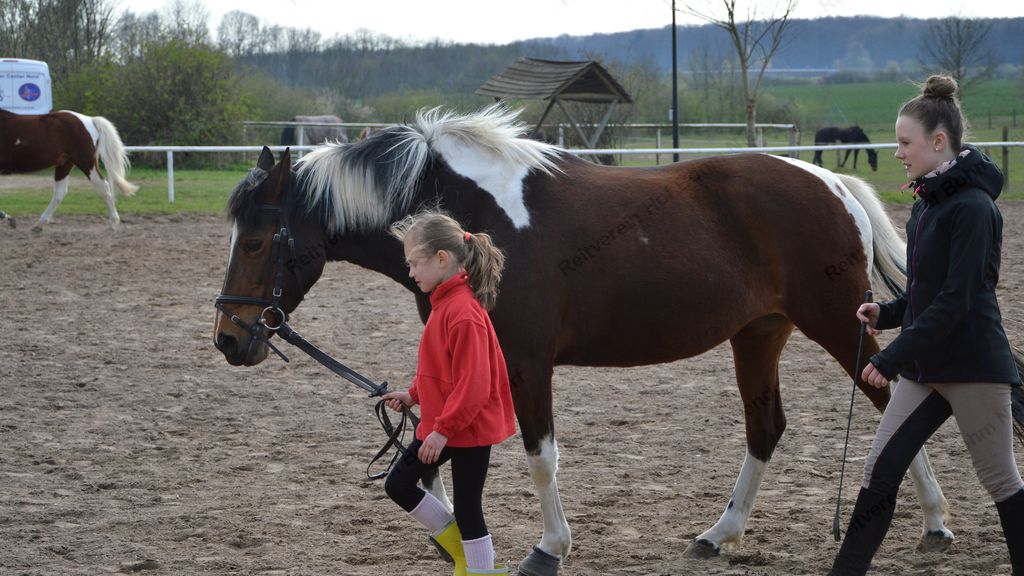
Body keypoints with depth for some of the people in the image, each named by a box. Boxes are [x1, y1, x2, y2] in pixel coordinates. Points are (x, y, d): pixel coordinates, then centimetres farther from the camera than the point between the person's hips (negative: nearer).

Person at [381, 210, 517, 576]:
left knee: (467, 508, -2)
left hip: (470, 429, -10)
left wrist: (443, 430, -24)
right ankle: (459, 547, 24)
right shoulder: (444, 303, 7)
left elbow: (473, 384, -26)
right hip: (442, 424, 10)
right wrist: (413, 396, 11)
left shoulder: (463, 312, -23)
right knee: (398, 485, 12)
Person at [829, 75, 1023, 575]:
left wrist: (893, 357, -24)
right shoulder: (927, 204, 11)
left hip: (973, 366, -9)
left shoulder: (973, 208, -17)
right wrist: (887, 314, 2)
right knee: (880, 468, 5)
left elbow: (957, 299, -23)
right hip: (926, 367, 9)